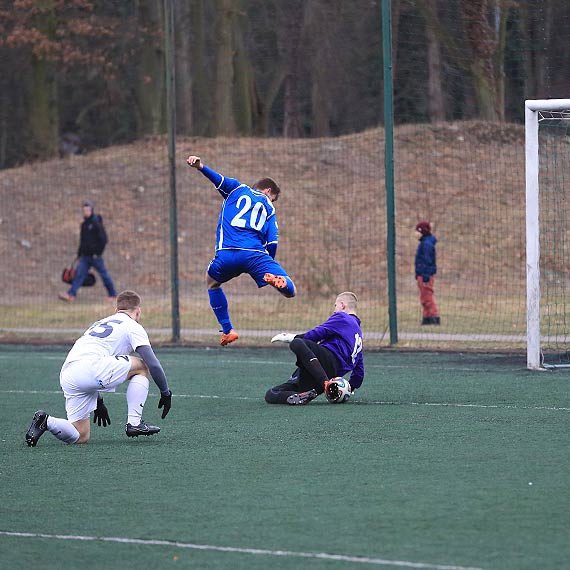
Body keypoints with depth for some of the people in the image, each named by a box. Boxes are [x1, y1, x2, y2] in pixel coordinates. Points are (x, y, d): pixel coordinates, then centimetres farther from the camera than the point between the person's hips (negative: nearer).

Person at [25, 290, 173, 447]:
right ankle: (134, 423, 6)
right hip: (91, 368, -7)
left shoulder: (99, 324, 35)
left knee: (81, 437, 13)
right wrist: (165, 392, 18)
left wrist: (99, 403, 45)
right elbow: (153, 365, 6)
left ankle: (46, 421, -10)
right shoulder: (133, 327, 14)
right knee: (142, 366, 14)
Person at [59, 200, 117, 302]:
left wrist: (98, 253, -16)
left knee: (104, 274, 3)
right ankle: (71, 295, -14)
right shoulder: (84, 224, 14)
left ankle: (113, 295, 15)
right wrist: (79, 255, 19)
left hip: (95, 256, -7)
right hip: (85, 256, 7)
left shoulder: (97, 223, -10)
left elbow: (103, 239, -14)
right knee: (79, 274, -5)